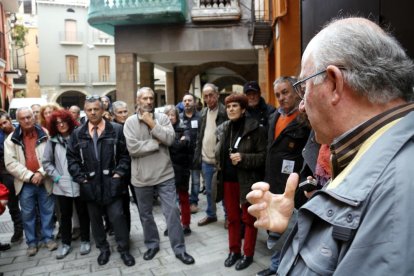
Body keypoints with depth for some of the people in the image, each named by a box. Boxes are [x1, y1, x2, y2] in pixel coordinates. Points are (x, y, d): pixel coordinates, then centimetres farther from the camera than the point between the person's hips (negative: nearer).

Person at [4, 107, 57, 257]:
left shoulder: (45, 134, -1)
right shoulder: (12, 139, 1)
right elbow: (10, 163, -6)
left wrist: (41, 173, -16)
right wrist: (29, 176, -14)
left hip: (45, 181, 0)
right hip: (25, 184, 1)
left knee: (47, 211, 10)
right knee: (28, 214, 10)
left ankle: (48, 237, 26)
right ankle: (32, 242, 24)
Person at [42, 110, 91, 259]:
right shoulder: (52, 141, 5)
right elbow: (46, 162, 8)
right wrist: (56, 176, -2)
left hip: (79, 183, -2)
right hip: (62, 185, 3)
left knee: (83, 213, 10)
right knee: (65, 215, 13)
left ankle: (85, 241, 25)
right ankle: (65, 243, 27)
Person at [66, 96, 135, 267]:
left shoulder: (116, 130, 0)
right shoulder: (77, 134, 6)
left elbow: (125, 154, 1)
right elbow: (72, 158, 7)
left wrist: (118, 173, -8)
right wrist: (81, 178, -2)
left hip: (111, 183, -3)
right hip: (90, 185, 3)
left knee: (117, 216, -1)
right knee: (95, 219, 14)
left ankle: (124, 249, 16)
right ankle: (103, 249, 31)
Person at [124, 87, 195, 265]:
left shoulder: (162, 117, 0)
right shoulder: (130, 122, -4)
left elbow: (170, 139, -15)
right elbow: (132, 148, -16)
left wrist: (152, 123, -15)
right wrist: (157, 143, -13)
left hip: (164, 174, 0)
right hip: (142, 177, 1)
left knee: (172, 212, 4)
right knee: (145, 214, 16)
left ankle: (179, 249, 17)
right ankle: (152, 245, 37)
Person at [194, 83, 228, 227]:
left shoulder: (225, 112, -12)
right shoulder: (203, 113, 10)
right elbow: (199, 136, 13)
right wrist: (197, 156, 9)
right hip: (206, 159, 6)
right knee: (209, 190, 17)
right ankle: (210, 214, 33)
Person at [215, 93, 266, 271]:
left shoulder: (255, 129, -11)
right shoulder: (223, 129, 6)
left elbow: (264, 155, -13)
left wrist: (243, 158, -23)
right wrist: (220, 165, 5)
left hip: (247, 180, -5)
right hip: (228, 179, 5)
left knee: (249, 219, 10)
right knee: (232, 217, 17)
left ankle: (248, 254, 25)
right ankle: (234, 251, 32)